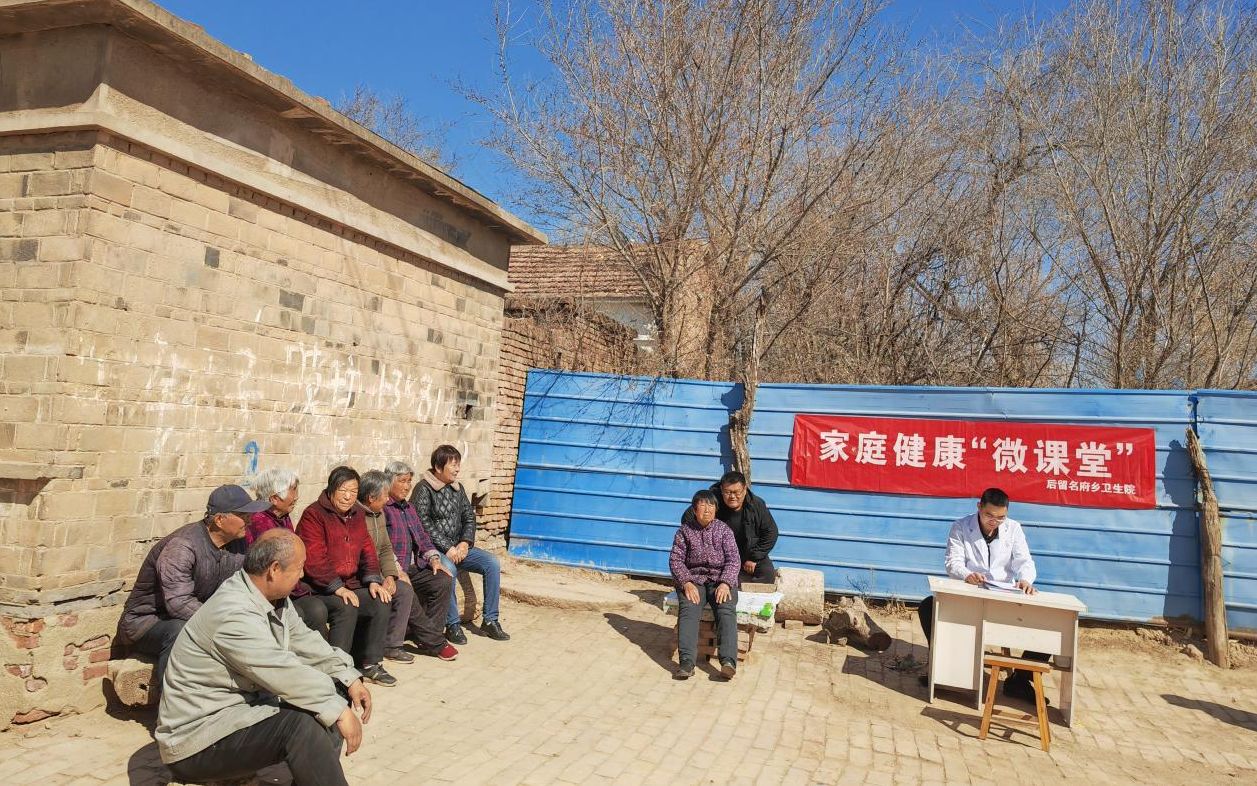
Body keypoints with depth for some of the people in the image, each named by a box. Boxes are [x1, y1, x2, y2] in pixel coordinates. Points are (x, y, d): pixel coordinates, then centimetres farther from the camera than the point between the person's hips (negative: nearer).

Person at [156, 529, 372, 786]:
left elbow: (304, 641, 10)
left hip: (244, 706, 10)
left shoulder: (274, 599, 1)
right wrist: (339, 710, -25)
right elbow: (286, 674, -30)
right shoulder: (234, 615, -27)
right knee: (302, 723, -29)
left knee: (331, 690, 3)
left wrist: (349, 678, 0)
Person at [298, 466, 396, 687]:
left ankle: (371, 664, -1)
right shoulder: (314, 515, -10)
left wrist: (373, 580, -4)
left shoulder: (357, 515, 14)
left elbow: (367, 550, 13)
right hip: (319, 589, -7)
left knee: (381, 602, -13)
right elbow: (314, 559, -18)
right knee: (347, 608, -31)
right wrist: (338, 588, -24)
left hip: (351, 585, 7)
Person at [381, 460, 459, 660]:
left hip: (414, 567, 7)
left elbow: (422, 537, 22)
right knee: (405, 591, -34)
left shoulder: (408, 508, 24)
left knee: (444, 581, -17)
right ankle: (434, 642, -21)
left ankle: (427, 638, -11)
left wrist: (433, 558, 3)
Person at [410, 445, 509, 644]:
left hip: (458, 547, 7)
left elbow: (469, 517, 13)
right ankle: (452, 625, -20)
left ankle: (490, 620, -4)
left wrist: (465, 543, -5)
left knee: (492, 564, -12)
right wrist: (447, 548, -20)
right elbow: (423, 524, -17)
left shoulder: (457, 488, 12)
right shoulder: (423, 489, -9)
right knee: (449, 569, -36)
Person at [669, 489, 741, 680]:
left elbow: (733, 559, 0)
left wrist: (725, 583, -16)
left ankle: (728, 661, -41)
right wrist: (687, 583, -15)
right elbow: (675, 559, 1)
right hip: (693, 578, 0)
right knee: (688, 609, -29)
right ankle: (687, 661, -40)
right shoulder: (685, 531, 7)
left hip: (721, 579, 0)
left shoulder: (724, 529, 7)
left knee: (727, 610, -29)